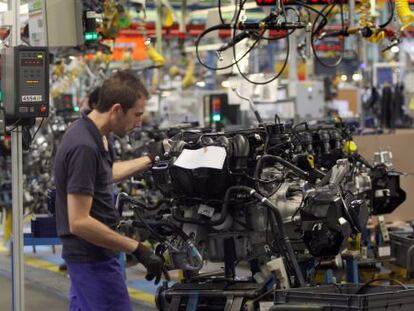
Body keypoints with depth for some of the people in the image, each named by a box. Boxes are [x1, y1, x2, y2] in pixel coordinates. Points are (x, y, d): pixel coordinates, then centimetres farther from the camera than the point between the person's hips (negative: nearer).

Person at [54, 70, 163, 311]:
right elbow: (79, 222, -27)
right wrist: (137, 248, -25)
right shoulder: (84, 147, -24)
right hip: (94, 259, -10)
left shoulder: (91, 134, 6)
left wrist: (150, 160, 31)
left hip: (87, 256, 10)